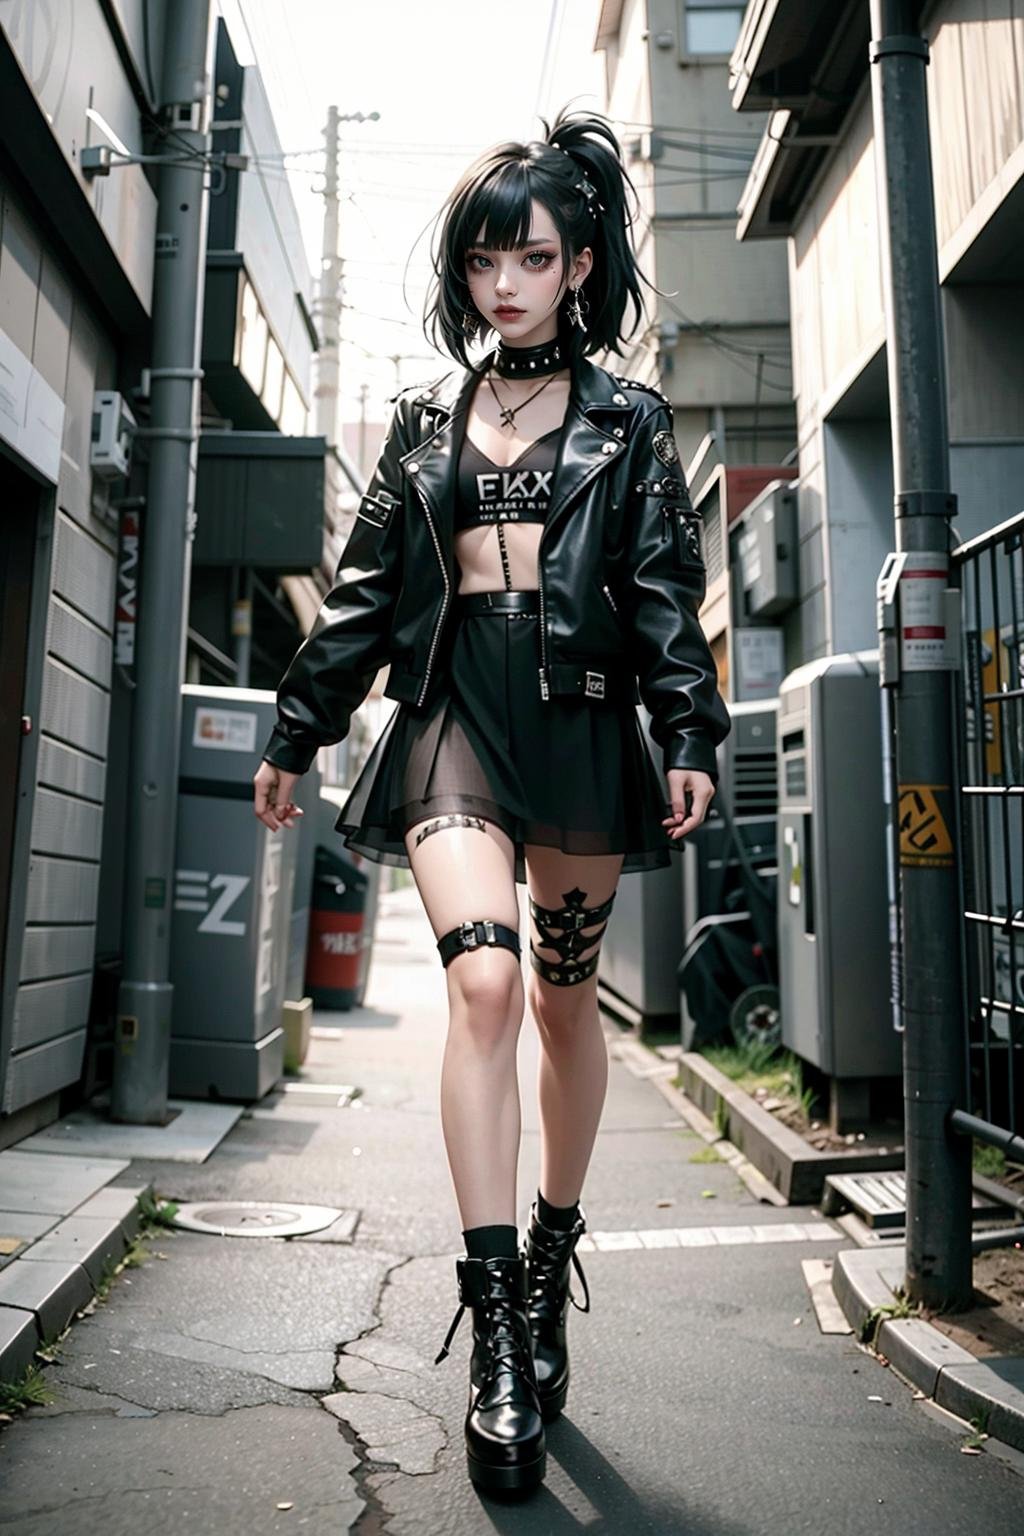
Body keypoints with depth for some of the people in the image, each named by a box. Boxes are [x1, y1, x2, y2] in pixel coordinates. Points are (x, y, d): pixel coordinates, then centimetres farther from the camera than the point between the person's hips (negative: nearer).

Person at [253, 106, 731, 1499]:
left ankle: (550, 1261, 28)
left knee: (564, 996, 7)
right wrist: (299, 729, 12)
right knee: (483, 979, -18)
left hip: (581, 719, 0)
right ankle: (498, 1328, -11)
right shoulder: (423, 422, 16)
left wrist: (690, 736, -9)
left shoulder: (628, 419, 10)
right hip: (452, 714, 1)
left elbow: (667, 589, 3)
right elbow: (366, 588, 15)